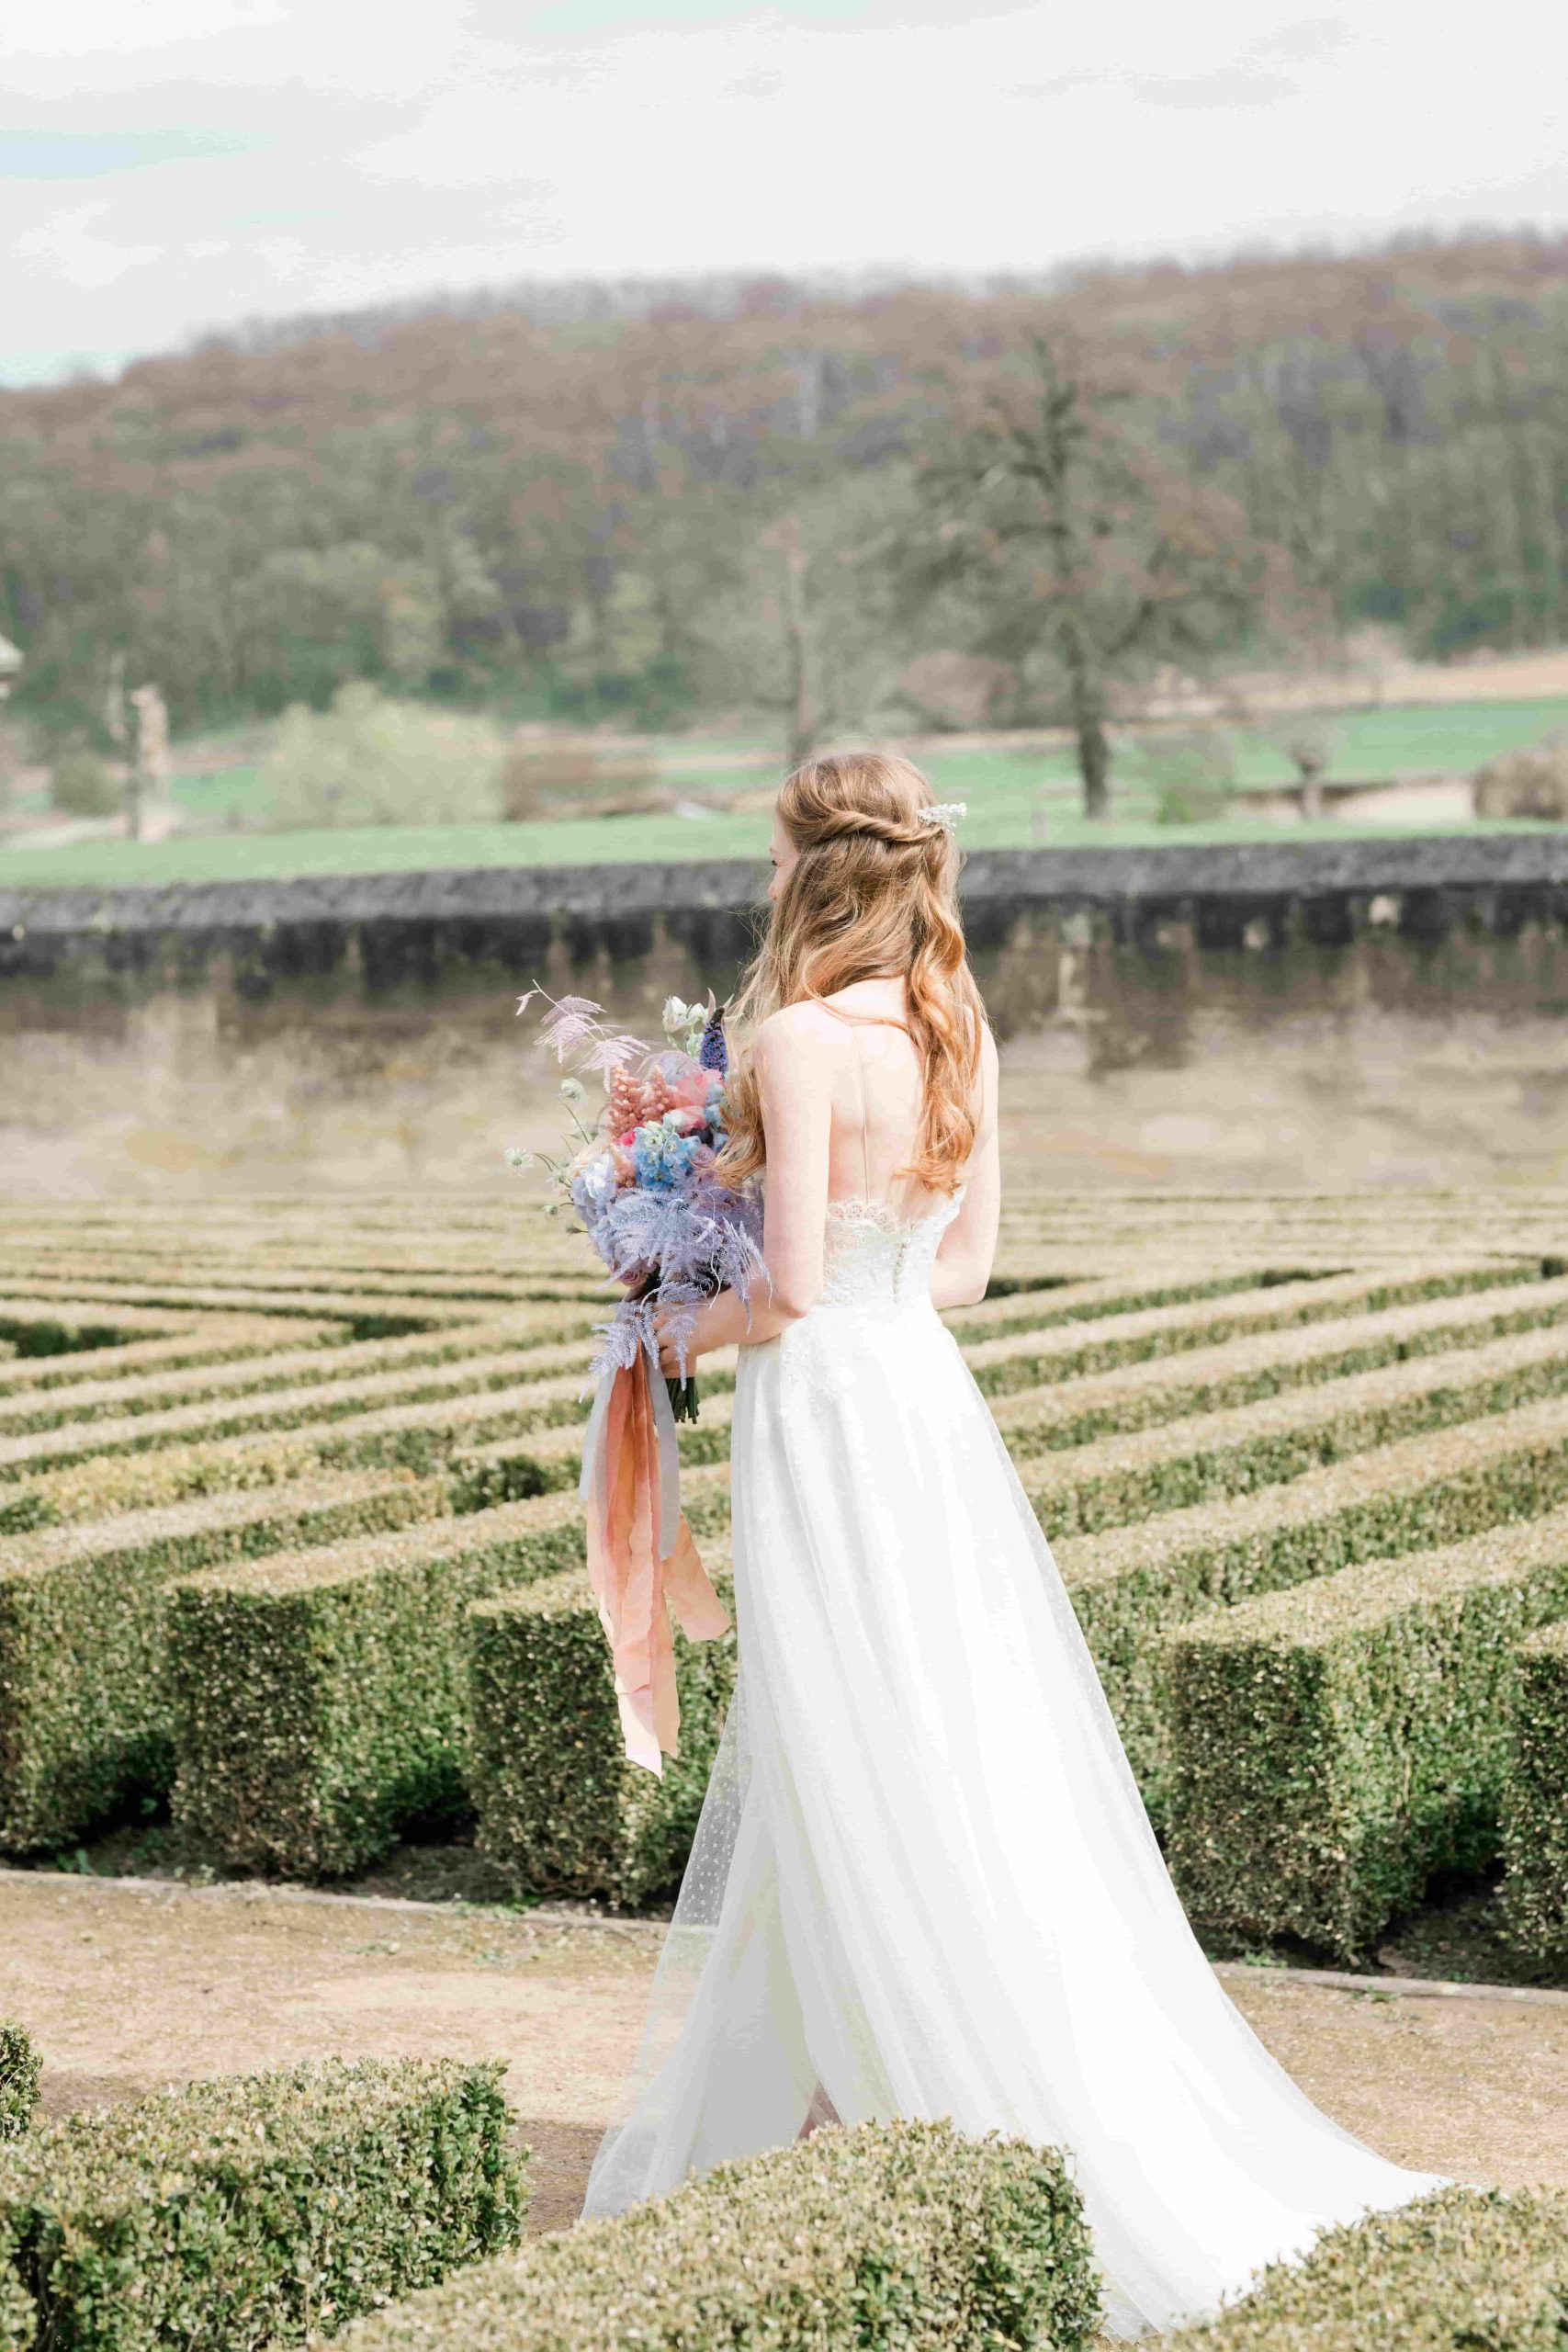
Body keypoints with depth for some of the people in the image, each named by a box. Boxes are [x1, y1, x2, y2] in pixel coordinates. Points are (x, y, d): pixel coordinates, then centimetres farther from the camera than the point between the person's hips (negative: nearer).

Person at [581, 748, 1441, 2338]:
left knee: (864, 1788, 0)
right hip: (926, 1395, 8)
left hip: (823, 1417, -8)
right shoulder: (959, 1034, 6)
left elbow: (792, 1283, -19)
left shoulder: (799, 1037, -16)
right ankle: (777, 2108, 24)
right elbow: (963, 1266, 12)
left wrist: (704, 1329, 0)